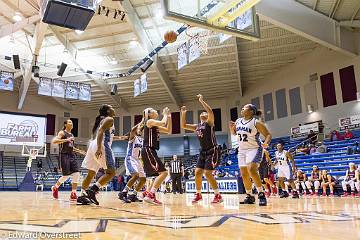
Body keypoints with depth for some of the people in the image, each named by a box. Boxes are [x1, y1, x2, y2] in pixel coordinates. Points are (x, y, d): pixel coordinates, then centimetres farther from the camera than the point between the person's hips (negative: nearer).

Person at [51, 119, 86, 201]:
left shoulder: (71, 135, 20)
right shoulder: (62, 132, -2)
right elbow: (54, 141, -18)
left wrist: (79, 151, 22)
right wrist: (66, 140, -24)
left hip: (72, 156, 7)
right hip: (64, 156, -7)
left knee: (76, 174, -7)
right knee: (66, 175, -6)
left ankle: (73, 194, -4)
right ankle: (55, 187, 22)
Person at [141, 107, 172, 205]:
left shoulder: (155, 126, 21)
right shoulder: (149, 121, -5)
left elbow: (169, 131, 21)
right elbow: (163, 123, -21)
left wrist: (169, 117, 16)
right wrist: (165, 114, -1)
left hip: (151, 152, 10)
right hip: (148, 151, -10)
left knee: (160, 174, 14)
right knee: (163, 172, -17)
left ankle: (147, 193, 18)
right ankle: (150, 195, -18)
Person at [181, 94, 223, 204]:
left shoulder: (209, 123, -5)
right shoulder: (197, 126, 15)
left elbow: (211, 112, -24)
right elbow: (183, 126, 17)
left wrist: (201, 101, -19)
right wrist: (183, 113, 6)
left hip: (213, 151, -7)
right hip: (203, 152, 7)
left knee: (208, 173, -13)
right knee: (197, 172, 3)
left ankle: (218, 196, -2)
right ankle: (198, 194, 19)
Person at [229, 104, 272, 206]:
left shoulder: (256, 123, -12)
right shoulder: (238, 121, 5)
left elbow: (268, 134, -12)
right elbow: (234, 133, 20)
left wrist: (266, 143, -32)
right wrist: (231, 127, -2)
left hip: (254, 149, -7)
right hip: (242, 150, 7)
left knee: (252, 170, -26)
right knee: (244, 174, 7)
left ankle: (261, 194, -15)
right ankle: (249, 196, 21)